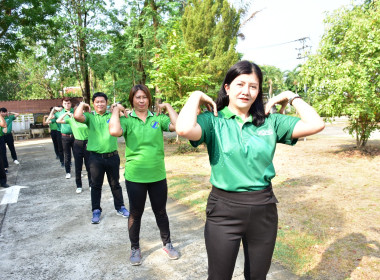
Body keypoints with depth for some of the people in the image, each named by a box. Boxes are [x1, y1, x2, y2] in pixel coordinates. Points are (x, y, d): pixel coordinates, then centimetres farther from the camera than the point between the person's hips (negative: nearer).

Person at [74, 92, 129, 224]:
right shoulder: (90, 116, 3)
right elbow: (77, 116, -16)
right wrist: (82, 105, -2)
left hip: (112, 156, 1)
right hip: (96, 157, -1)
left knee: (115, 184, 14)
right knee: (96, 185, 11)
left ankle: (120, 207, 29)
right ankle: (96, 211, 25)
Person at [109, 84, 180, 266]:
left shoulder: (158, 118, -1)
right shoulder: (127, 120, -6)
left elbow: (177, 125, -16)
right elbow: (114, 131, -26)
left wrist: (167, 106, -7)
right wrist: (116, 110, -14)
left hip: (158, 175, 2)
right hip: (135, 177, -1)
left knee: (160, 212, 18)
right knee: (136, 213, 16)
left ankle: (167, 244, 38)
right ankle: (135, 248, 37)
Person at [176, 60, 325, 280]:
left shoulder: (270, 121, 3)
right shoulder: (213, 120, -7)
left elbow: (315, 124, -5)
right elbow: (185, 129, -28)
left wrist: (291, 97, 2)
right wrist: (196, 96, -13)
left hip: (264, 209, 4)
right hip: (224, 210, -3)